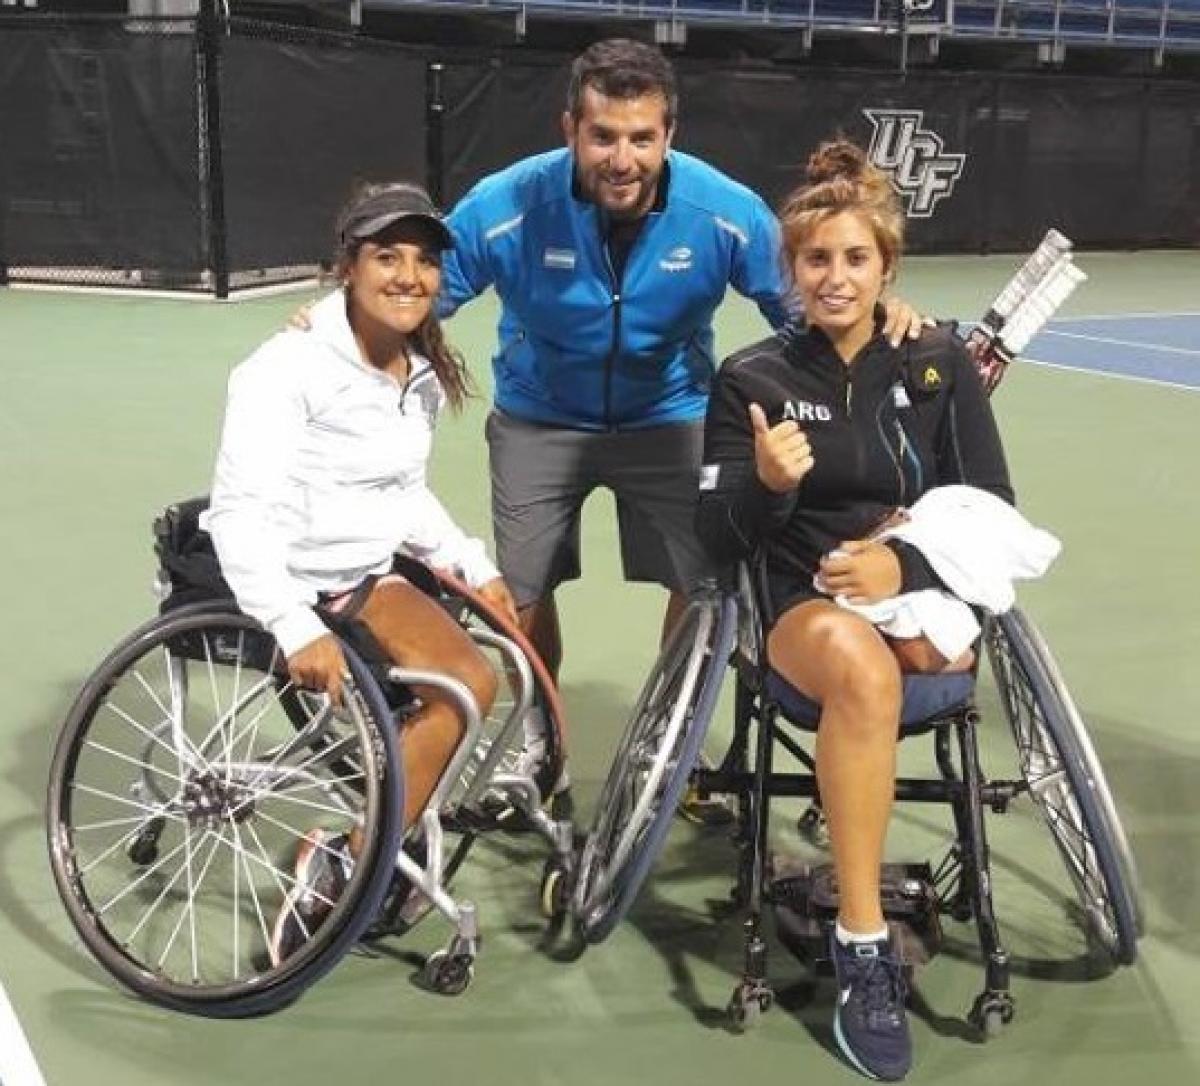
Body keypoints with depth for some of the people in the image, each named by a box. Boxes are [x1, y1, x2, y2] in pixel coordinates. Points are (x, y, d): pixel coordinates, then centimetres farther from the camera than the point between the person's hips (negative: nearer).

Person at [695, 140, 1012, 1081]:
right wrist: (766, 483, -22)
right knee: (861, 665, -37)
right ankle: (864, 948, -29)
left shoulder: (940, 365, 5)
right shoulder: (751, 380, 3)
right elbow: (721, 540, 0)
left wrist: (903, 566, -16)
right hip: (803, 608, -2)